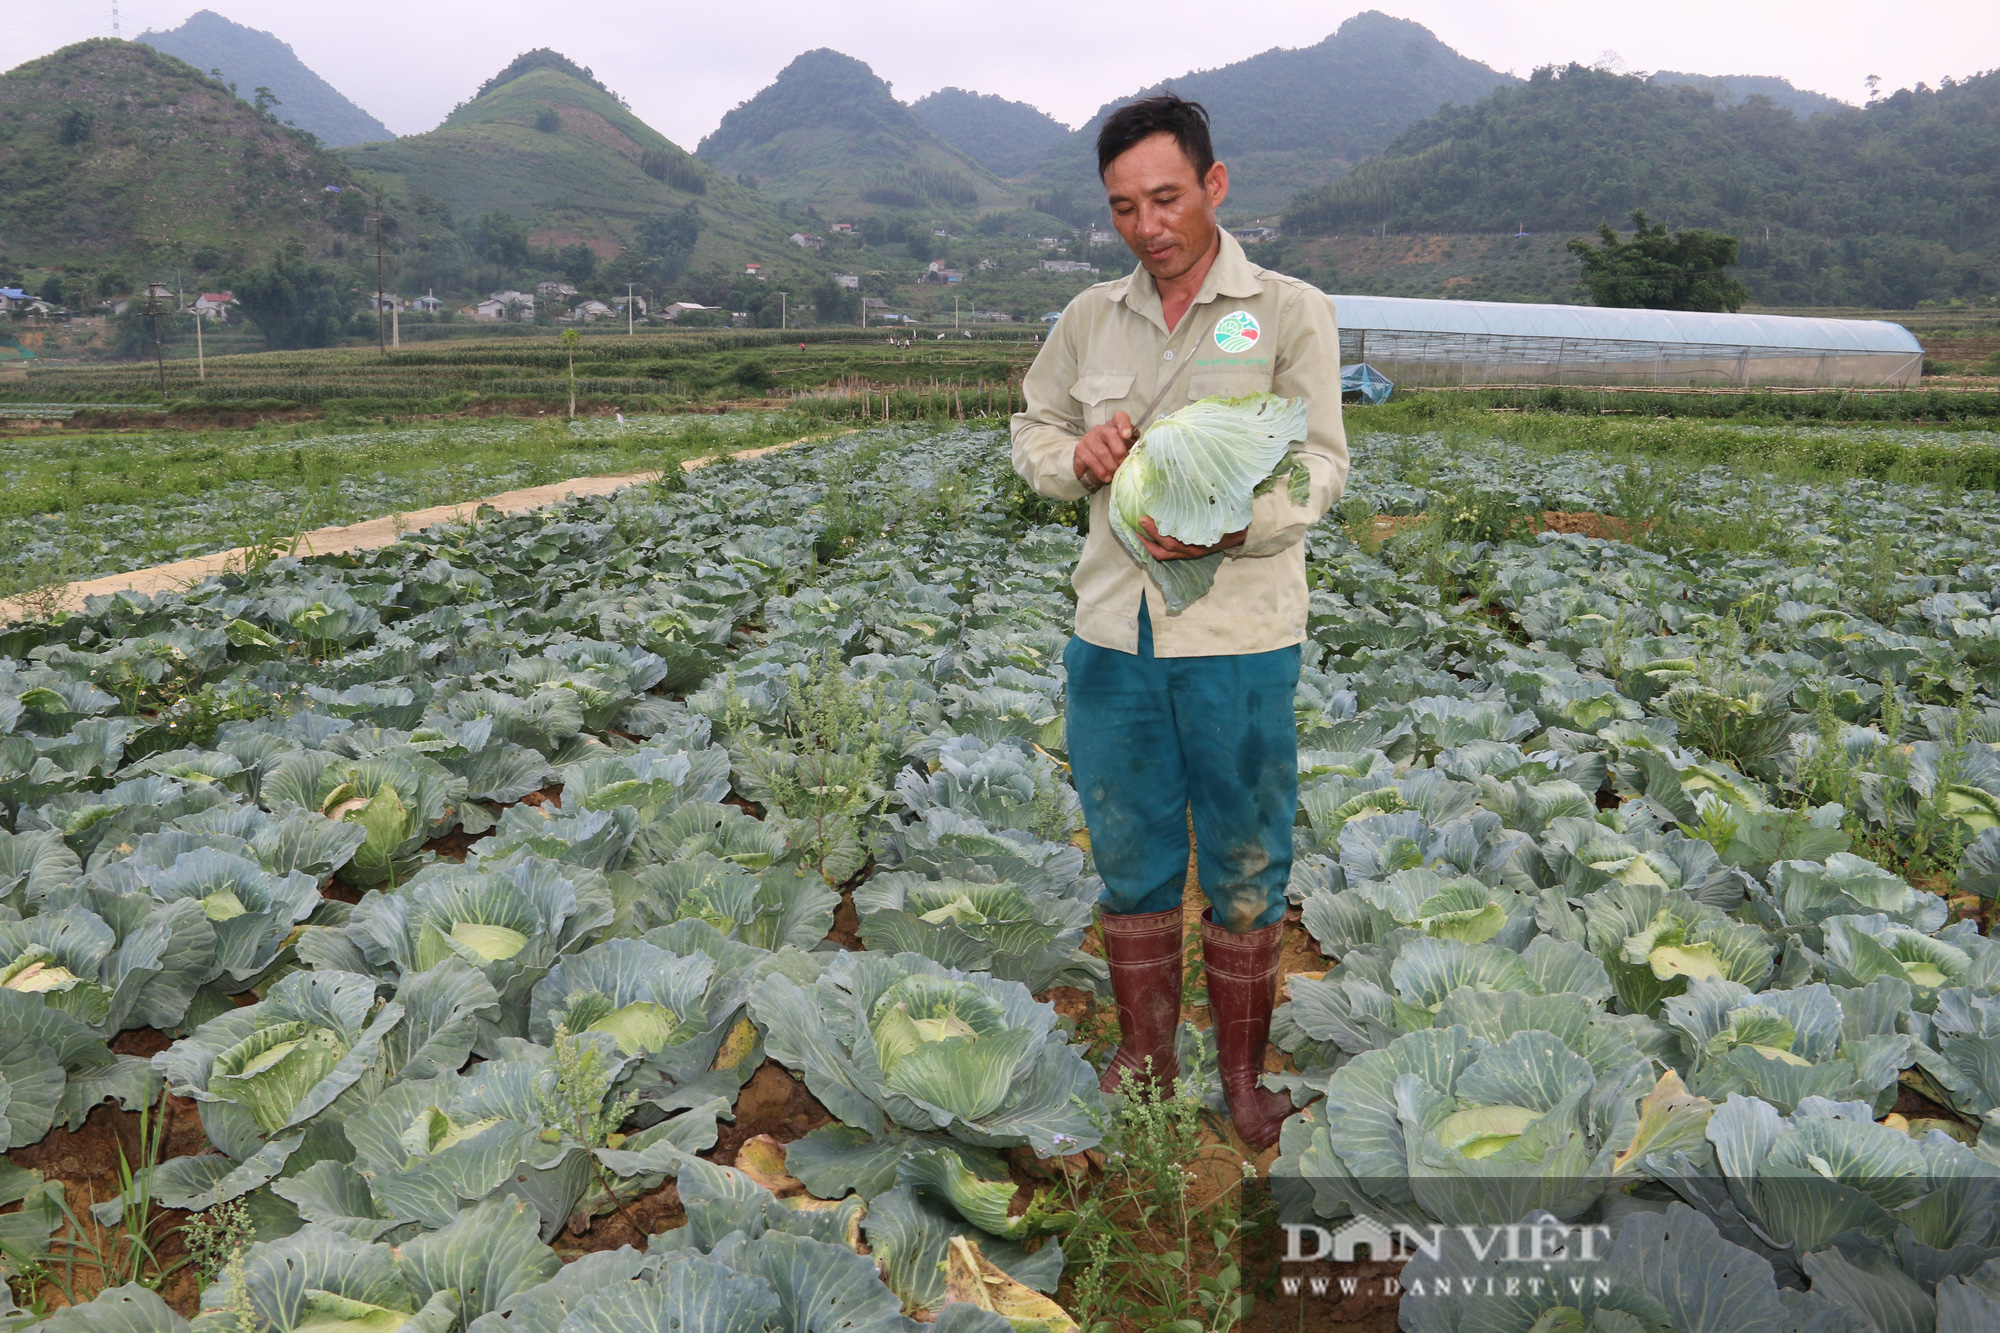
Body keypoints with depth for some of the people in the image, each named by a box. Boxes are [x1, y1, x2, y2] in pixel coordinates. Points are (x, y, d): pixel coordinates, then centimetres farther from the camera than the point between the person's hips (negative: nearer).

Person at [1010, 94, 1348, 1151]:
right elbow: (1031, 433, 19)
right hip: (1112, 631, 4)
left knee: (1244, 868, 7)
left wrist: (1233, 524, -28)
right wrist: (1077, 456, -5)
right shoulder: (1090, 319, 11)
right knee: (1129, 856, 13)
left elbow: (1319, 465, -7)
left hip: (1240, 635, -3)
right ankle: (1143, 1055, 32)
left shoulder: (1291, 312, -1)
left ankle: (1243, 1069, 27)